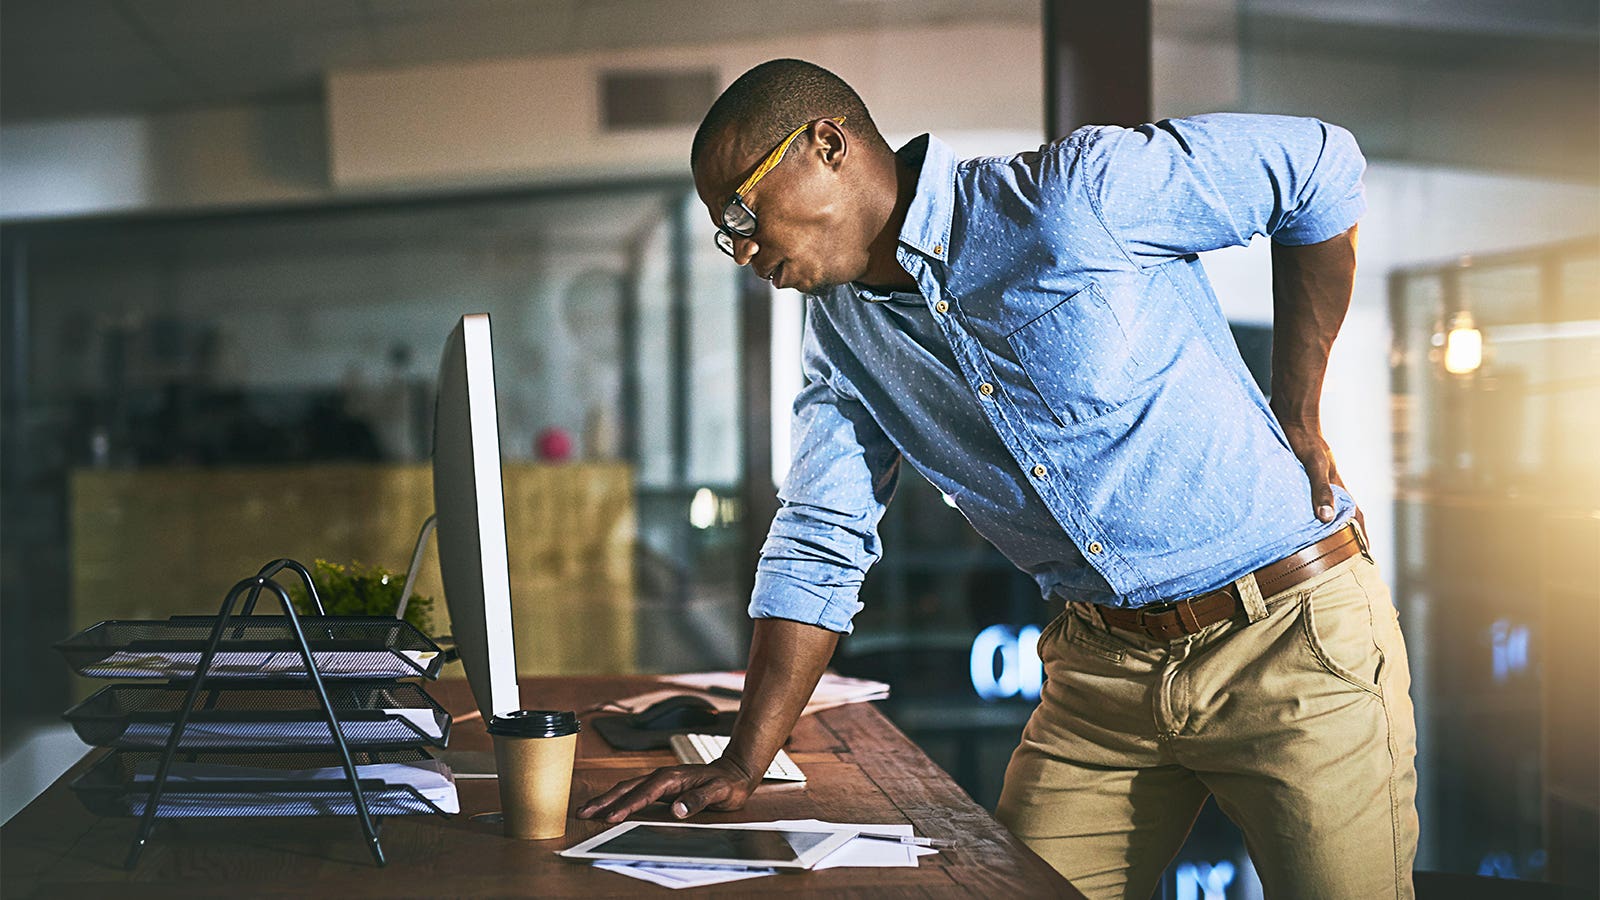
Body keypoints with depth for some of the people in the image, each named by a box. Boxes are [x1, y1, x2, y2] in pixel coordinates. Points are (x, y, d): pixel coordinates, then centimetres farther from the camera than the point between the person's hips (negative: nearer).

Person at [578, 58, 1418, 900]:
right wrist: (742, 765, -4)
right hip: (1103, 665, 6)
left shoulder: (1078, 194, -17)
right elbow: (818, 546, 5)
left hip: (1295, 639, -5)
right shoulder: (841, 328, 4)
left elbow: (1323, 163, -10)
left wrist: (1295, 418, -7)